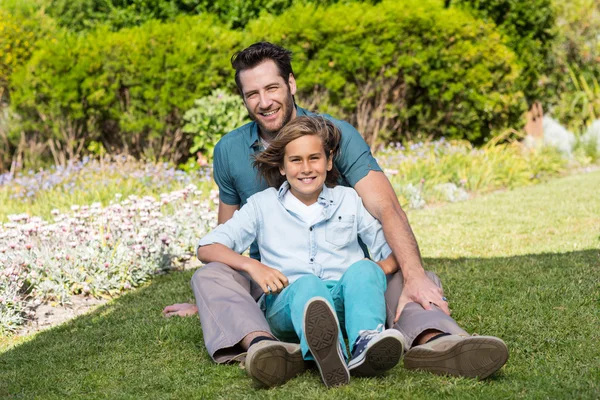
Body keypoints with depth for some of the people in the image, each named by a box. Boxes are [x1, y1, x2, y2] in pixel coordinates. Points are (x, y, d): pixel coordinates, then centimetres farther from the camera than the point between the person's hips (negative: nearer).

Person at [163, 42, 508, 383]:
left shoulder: (337, 134, -8)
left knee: (425, 281, -27)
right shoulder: (230, 151, 2)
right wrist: (205, 303, 22)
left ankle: (434, 340, -62)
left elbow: (386, 209, -21)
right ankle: (261, 344, -59)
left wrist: (414, 276, -37)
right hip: (272, 284, 1)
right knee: (210, 276, -29)